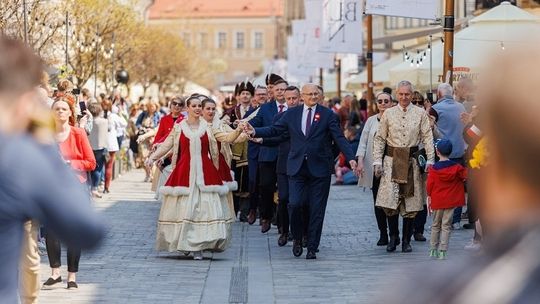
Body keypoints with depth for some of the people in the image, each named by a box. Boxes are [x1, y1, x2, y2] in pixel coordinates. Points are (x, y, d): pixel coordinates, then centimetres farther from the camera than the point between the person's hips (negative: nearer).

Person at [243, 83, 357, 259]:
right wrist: (255, 132, -10)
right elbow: (274, 130, 7)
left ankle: (312, 248, 10)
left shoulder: (327, 115, 2)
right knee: (294, 204, -11)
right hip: (297, 168, 1)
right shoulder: (291, 114, 9)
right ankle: (297, 238, 14)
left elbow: (339, 138, -4)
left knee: (317, 210, 1)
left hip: (319, 168, -1)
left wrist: (350, 158, -16)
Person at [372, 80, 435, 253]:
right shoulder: (388, 114, 6)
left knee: (410, 206, 2)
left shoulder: (420, 114, 4)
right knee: (390, 202, -8)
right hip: (392, 160, 0)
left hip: (412, 161, 0)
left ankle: (406, 240, 13)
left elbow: (427, 138, 2)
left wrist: (430, 161, -6)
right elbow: (380, 138, 8)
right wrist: (377, 161, 0)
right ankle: (393, 236, 11)